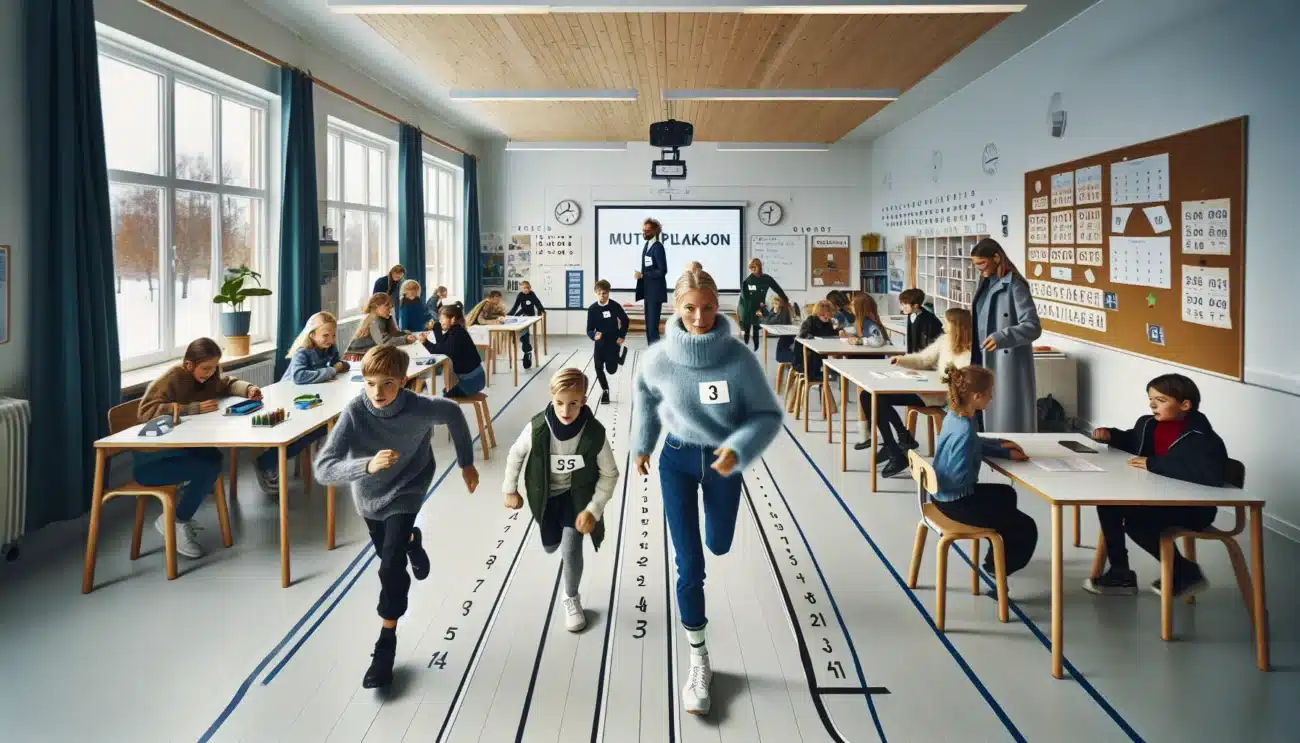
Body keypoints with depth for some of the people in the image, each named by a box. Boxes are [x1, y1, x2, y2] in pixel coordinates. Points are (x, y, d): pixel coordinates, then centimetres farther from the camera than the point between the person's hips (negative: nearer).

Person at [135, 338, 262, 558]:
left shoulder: (204, 378, 3)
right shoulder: (170, 380, -20)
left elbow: (228, 385, 20)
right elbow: (145, 412, -32)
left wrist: (248, 389, -3)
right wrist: (195, 408, -34)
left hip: (175, 452, 8)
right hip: (149, 461, -8)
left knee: (213, 458, -20)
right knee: (208, 466, -26)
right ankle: (174, 522, -5)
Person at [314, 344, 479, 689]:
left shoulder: (420, 408, -31)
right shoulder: (354, 412, -33)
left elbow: (453, 414, -8)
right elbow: (324, 469, -38)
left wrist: (466, 463, 0)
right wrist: (367, 465, -56)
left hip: (406, 491, -2)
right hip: (370, 495, 2)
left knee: (391, 567, -15)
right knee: (389, 555, 25)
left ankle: (386, 641, 5)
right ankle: (411, 542, 63)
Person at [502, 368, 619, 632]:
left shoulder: (595, 433, -30)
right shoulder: (537, 428, -29)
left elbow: (609, 475, -15)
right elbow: (515, 455, -7)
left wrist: (593, 510, -19)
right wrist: (510, 490, 3)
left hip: (577, 495, -2)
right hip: (546, 495, 2)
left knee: (571, 552, -8)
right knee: (550, 546, 19)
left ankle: (571, 599, 23)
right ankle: (559, 536, 60)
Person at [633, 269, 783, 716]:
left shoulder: (740, 358, -24)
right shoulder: (659, 359, -19)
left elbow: (768, 415, -15)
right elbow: (646, 400, 4)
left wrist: (739, 449, -33)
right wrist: (642, 446, 16)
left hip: (723, 459, 1)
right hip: (677, 460, 0)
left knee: (719, 546, 24)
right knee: (689, 566, -4)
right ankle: (699, 660, 12)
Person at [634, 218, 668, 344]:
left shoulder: (657, 247, -16)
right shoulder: (648, 244, 12)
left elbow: (662, 271, -21)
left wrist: (642, 275, -19)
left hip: (655, 292, -9)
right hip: (648, 291, 9)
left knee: (653, 326, -10)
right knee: (649, 325, 12)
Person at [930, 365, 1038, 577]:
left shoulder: (955, 415, -2)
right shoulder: (964, 431, -31)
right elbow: (960, 478, -30)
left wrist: (1004, 449, 6)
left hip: (947, 493, 10)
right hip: (957, 501, -10)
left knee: (1006, 494, 34)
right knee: (1026, 529, -1)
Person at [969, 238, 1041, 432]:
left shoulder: (1014, 286, -12)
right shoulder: (986, 284, 12)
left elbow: (1033, 326, -18)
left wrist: (1003, 337, -32)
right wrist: (974, 356, 16)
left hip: (1007, 363, -7)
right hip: (985, 361, 8)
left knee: (1009, 419, -4)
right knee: (988, 416, 9)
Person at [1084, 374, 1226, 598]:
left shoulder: (1202, 438, -22)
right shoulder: (1148, 424, 4)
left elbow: (1213, 474, -42)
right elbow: (1132, 441, 29)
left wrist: (1153, 464, -37)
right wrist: (1110, 436, 5)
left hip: (1193, 508, -9)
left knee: (1136, 520, -26)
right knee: (1108, 500, -5)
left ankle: (1185, 572, 0)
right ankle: (1120, 574, 4)